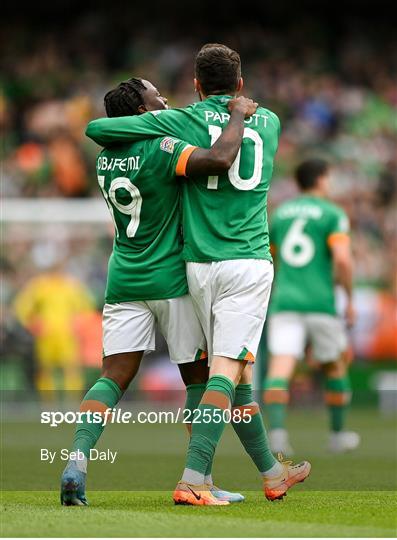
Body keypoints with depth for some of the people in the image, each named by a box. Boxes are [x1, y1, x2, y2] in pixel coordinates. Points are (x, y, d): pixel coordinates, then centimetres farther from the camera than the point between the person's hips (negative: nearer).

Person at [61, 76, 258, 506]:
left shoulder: (106, 155, 7)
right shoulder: (161, 149, -16)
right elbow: (219, 160, -32)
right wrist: (238, 115, -16)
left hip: (124, 281, 6)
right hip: (172, 280, -6)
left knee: (113, 376, 0)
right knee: (199, 377, 7)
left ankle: (77, 459, -20)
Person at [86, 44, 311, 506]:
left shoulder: (181, 121, 1)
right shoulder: (268, 122, 10)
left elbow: (95, 129, 0)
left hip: (200, 264, 1)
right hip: (248, 261, -1)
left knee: (235, 371, 12)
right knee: (227, 369, -8)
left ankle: (271, 473, 25)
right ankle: (191, 480, -21)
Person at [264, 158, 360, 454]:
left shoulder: (280, 213, 16)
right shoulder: (333, 214, 0)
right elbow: (343, 259, -13)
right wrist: (350, 299, -2)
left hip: (284, 301, 3)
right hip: (320, 303, -2)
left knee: (280, 369, -12)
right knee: (336, 366, 19)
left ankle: (277, 430, -34)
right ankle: (338, 434, 28)